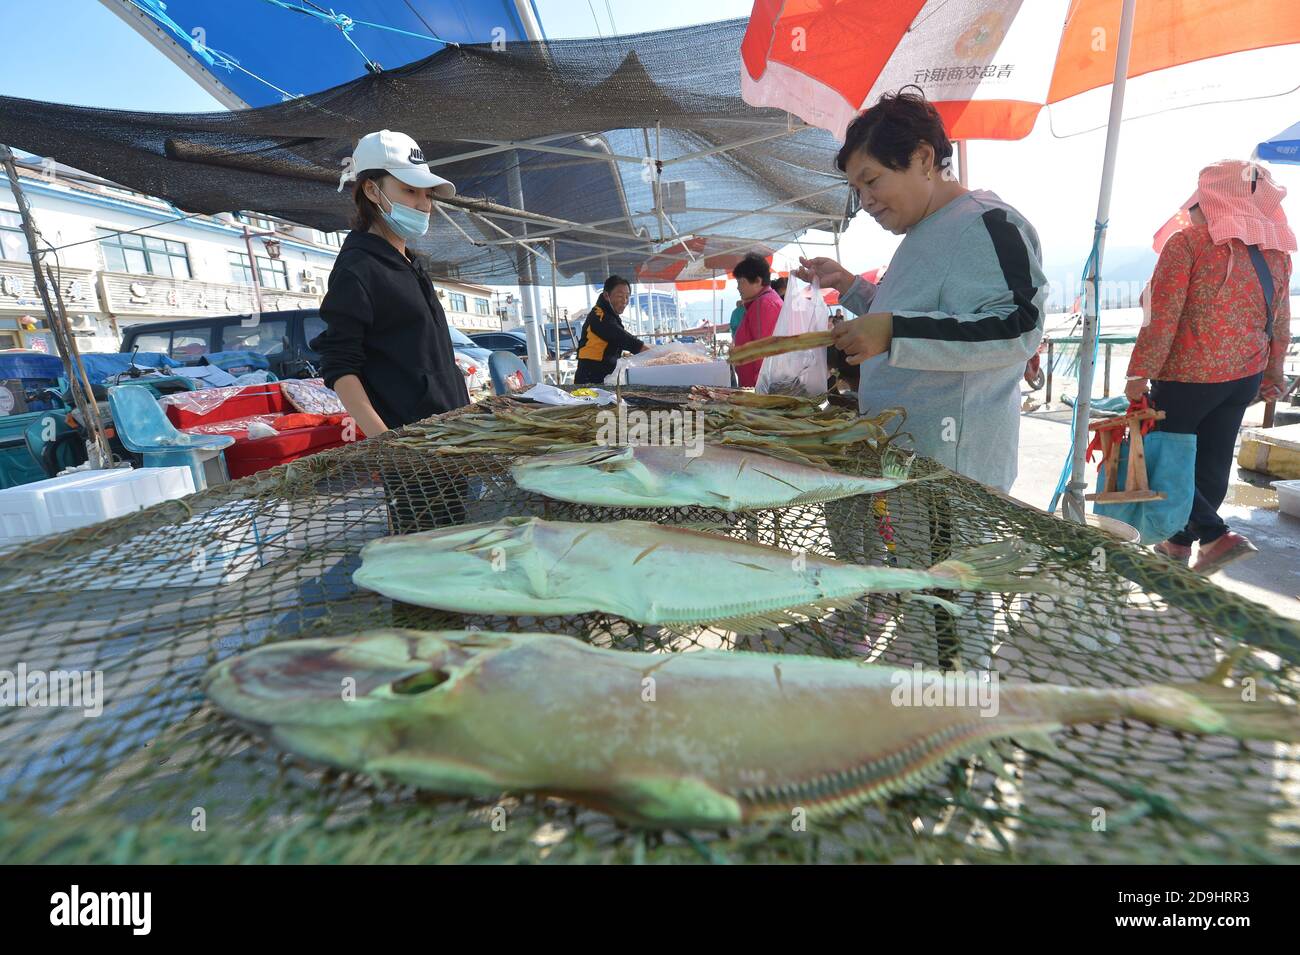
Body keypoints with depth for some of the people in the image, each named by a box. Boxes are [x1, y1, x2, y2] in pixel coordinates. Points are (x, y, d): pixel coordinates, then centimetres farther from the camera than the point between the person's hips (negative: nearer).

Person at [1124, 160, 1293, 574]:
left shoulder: (1187, 242, -12)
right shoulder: (1275, 250, 8)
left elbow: (1163, 317, -18)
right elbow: (1280, 322, 13)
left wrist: (1140, 372, -15)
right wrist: (1272, 375, 22)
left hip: (1189, 375, -7)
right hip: (1246, 375, 7)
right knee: (1213, 461, 13)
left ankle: (1217, 536, -4)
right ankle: (1182, 540, 25)